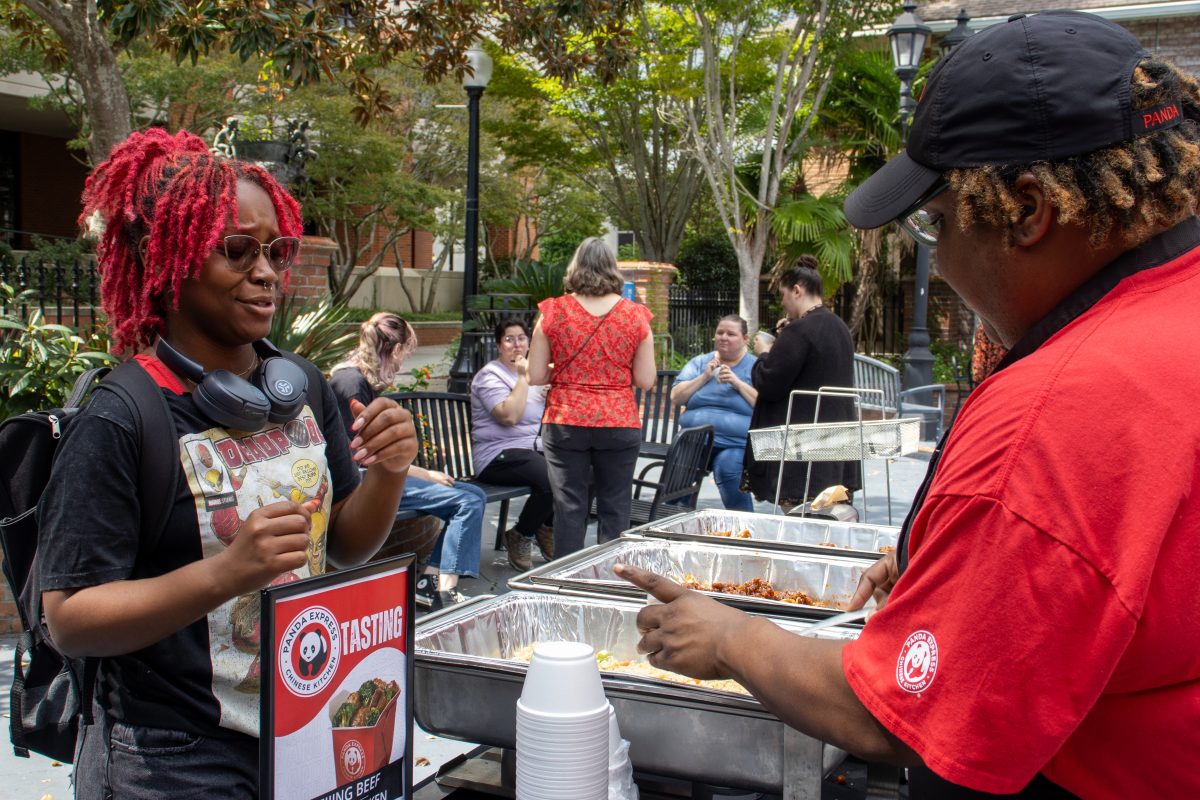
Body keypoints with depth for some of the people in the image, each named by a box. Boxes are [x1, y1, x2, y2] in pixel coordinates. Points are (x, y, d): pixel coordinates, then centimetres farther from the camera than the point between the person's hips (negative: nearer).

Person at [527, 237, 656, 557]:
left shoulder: (553, 312, -3)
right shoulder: (635, 315, -1)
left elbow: (535, 376, -2)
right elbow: (645, 380, -1)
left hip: (565, 423, 0)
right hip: (619, 423, 0)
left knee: (569, 507, 6)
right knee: (615, 509, 9)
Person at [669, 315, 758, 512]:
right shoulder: (699, 362, 19)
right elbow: (675, 397, 10)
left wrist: (738, 384, -8)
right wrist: (704, 377, -1)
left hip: (737, 443, -3)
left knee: (727, 466, -33)